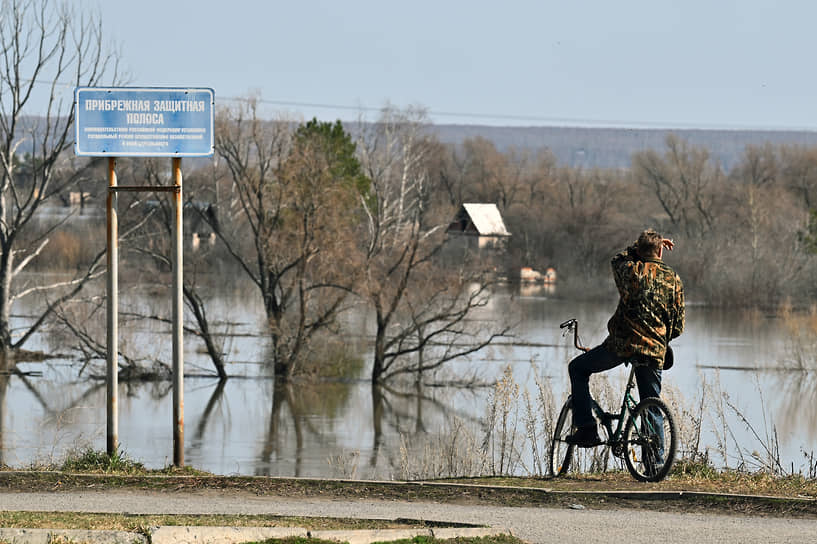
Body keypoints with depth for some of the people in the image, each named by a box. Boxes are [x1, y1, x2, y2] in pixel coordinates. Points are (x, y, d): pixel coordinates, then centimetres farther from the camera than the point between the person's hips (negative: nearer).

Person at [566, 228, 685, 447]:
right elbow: (678, 326, 8)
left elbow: (618, 260, 24)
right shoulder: (674, 280, 5)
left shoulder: (631, 271, -3)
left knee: (577, 369, 18)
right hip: (655, 351, 3)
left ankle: (587, 428, 8)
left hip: (622, 344, -3)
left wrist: (643, 246, 30)